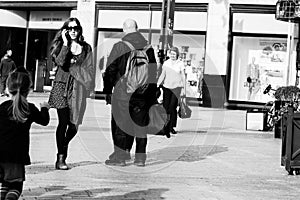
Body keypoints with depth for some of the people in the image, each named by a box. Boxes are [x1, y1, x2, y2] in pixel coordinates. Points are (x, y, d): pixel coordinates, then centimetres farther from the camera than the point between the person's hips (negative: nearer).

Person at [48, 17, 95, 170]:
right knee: (63, 122, -10)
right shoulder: (61, 45, 4)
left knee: (73, 125, 1)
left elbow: (89, 70, 13)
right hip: (62, 86, -2)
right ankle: (60, 158, -4)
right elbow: (60, 62, -14)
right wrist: (66, 44, -12)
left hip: (77, 88, 3)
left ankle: (63, 147, 31)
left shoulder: (86, 48, 11)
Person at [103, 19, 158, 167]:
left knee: (120, 125, 4)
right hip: (143, 93, 4)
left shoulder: (119, 47, -7)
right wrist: (152, 96, 16)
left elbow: (110, 70, -5)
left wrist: (107, 92, 3)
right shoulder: (148, 47, 5)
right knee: (141, 125, 9)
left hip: (123, 92, -4)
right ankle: (140, 157, 11)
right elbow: (153, 72, 10)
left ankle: (120, 156, 4)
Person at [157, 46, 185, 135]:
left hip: (176, 87, -2)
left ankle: (172, 127, -4)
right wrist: (158, 84, 0)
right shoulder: (166, 63, 7)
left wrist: (183, 88, 3)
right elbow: (163, 74, 11)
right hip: (167, 87, 2)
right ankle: (166, 127, 6)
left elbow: (183, 76, 5)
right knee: (165, 107, -3)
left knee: (172, 107, -10)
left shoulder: (180, 64, 1)